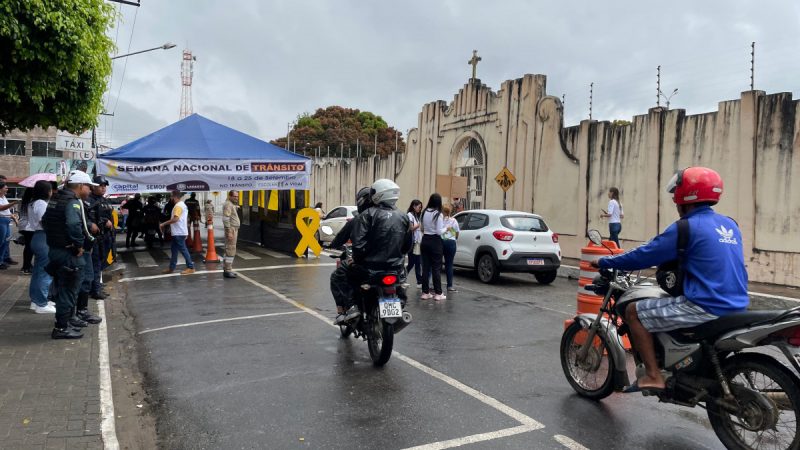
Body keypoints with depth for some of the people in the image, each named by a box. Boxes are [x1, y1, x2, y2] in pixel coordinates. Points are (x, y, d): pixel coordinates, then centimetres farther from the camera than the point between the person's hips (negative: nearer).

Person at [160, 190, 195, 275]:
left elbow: (175, 219, -27)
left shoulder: (178, 206, -16)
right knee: (174, 250, 13)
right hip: (177, 232, 10)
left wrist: (164, 224, -18)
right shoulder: (182, 205, 16)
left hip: (179, 233, -10)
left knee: (183, 250, -6)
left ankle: (190, 267, -2)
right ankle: (172, 268, 19)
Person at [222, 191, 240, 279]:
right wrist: (229, 232, -24)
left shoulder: (233, 205, 19)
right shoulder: (228, 204, -13)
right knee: (231, 250, -10)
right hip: (231, 230, -11)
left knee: (229, 250, 14)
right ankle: (227, 271, -8)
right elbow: (226, 219, -21)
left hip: (235, 229, 11)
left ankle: (227, 269, 22)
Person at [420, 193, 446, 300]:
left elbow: (422, 228, 7)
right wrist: (446, 228, 3)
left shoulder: (424, 213, 4)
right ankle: (438, 293, 5)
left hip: (425, 240, 5)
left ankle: (425, 292, 13)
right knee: (436, 268, 1)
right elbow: (439, 231, -14)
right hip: (435, 242, -5)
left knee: (425, 267, 9)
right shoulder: (438, 214, -13)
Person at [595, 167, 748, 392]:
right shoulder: (730, 225, 12)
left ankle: (654, 376, -2)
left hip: (707, 307, -9)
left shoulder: (688, 227, -12)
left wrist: (605, 262, 3)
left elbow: (645, 255, -9)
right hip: (736, 306, 9)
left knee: (634, 311, -1)